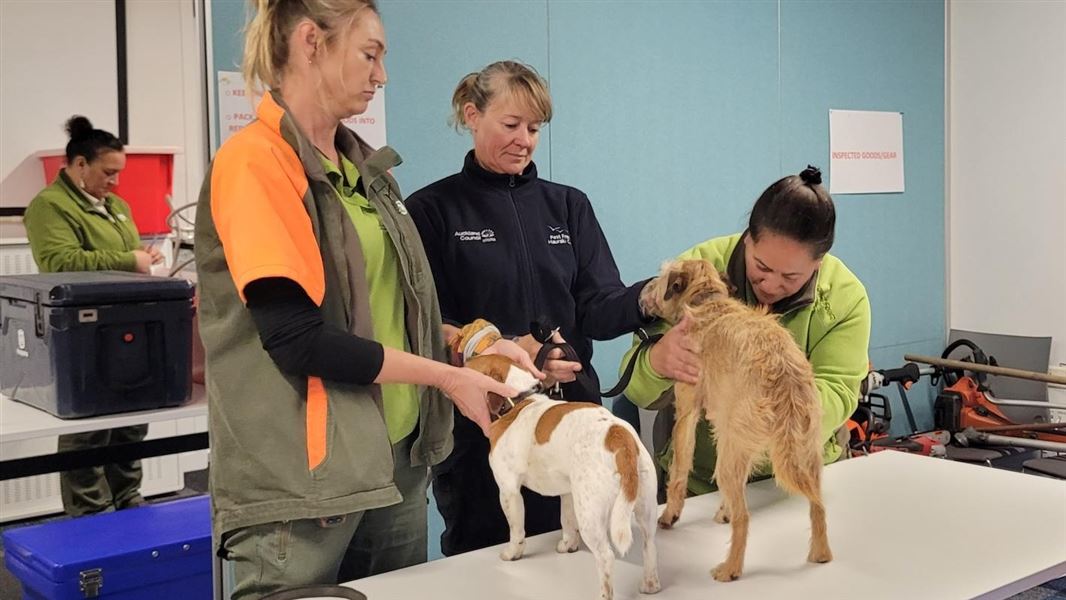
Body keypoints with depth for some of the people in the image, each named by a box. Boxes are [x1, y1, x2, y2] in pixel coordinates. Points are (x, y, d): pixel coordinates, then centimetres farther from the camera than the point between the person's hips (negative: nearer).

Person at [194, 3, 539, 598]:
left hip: (395, 456, 8)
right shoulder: (255, 163, -14)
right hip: (302, 478, -8)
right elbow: (297, 338, -21)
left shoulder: (364, 167, 11)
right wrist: (447, 377, -14)